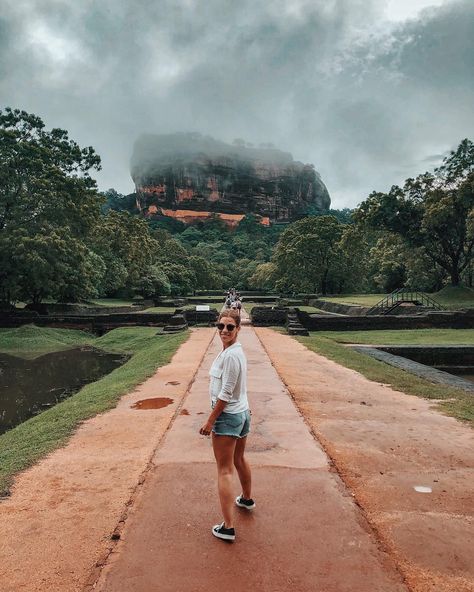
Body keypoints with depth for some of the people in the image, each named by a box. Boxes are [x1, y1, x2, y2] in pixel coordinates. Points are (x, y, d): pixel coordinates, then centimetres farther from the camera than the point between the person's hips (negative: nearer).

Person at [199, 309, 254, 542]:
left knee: (225, 471, 1)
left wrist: (210, 421, -16)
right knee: (239, 459, 28)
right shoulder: (236, 350, 5)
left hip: (228, 417, -9)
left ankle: (228, 527, 9)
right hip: (242, 413, 9)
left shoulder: (230, 355, -24)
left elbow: (225, 394, -23)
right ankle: (247, 499, 49)